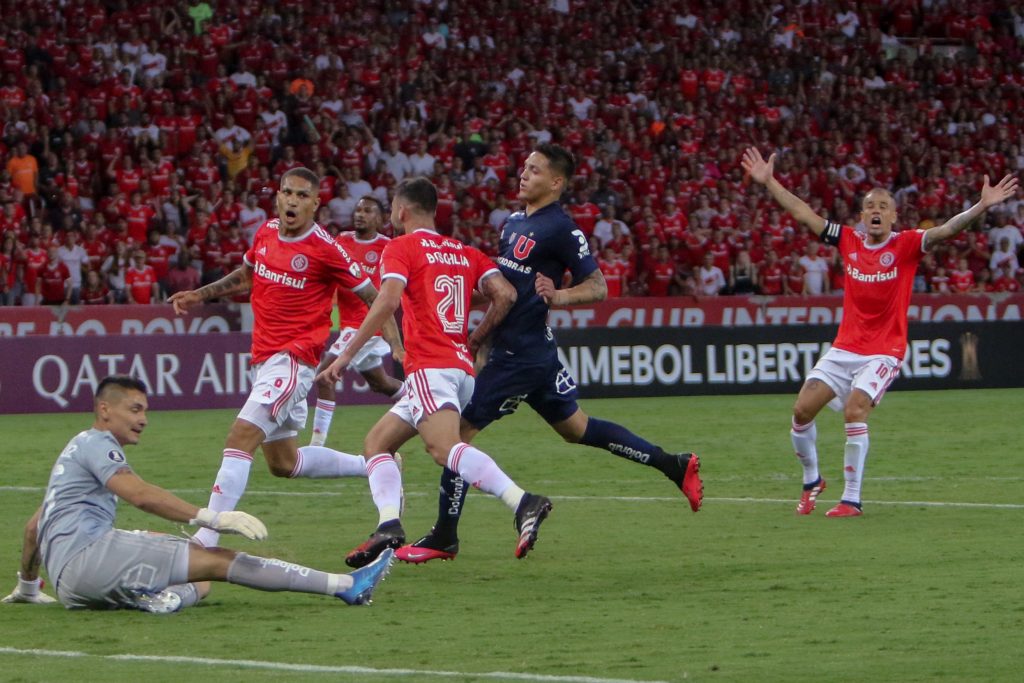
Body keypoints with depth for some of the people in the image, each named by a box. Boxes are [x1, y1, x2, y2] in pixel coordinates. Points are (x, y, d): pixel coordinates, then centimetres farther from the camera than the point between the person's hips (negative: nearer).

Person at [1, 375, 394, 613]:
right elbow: (141, 495, -16)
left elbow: (33, 527, 35)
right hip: (86, 554, -10)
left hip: (71, 586, 10)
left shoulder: (78, 451, 30)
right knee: (216, 561, -17)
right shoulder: (95, 443, 0)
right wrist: (212, 519, -22)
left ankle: (172, 595, -30)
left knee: (203, 583, 5)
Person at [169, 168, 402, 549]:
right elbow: (246, 275, 27)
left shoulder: (324, 249, -13)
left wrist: (395, 344, -14)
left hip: (294, 358, -9)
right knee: (284, 464, 18)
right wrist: (200, 295, 18)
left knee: (240, 438, -22)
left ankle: (205, 540, -25)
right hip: (263, 358, 9)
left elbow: (372, 296, -4)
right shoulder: (266, 233, 7)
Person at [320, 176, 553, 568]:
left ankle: (522, 502, -47)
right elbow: (505, 294, 8)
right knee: (377, 442, 16)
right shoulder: (466, 252, 21)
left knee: (445, 447, -28)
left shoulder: (401, 248, 3)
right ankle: (389, 525, -4)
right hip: (462, 368, 8)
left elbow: (388, 300, -13)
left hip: (430, 367, -8)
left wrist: (346, 355, -11)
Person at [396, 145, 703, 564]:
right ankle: (674, 466, 25)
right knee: (576, 427, 18)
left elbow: (598, 287, -13)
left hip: (520, 353, -10)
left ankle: (444, 538, -1)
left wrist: (558, 296, -30)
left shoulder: (560, 229, -14)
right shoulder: (515, 221, 13)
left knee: (459, 430, -8)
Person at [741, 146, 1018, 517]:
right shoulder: (849, 241, 4)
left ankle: (852, 500, -15)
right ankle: (812, 480, 24)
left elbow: (945, 230, -20)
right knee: (802, 409, -1)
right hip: (844, 347, 5)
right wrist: (769, 181, 9)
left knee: (855, 409, -23)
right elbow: (804, 215, 9)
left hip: (884, 351, -5)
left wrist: (982, 206, -35)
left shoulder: (906, 245, -7)